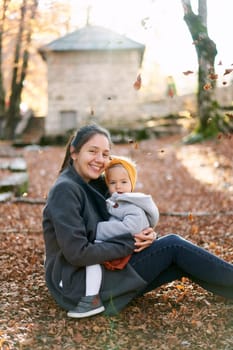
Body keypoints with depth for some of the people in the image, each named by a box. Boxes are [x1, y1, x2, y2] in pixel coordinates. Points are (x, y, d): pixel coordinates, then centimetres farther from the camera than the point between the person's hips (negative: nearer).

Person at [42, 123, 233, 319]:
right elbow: (77, 253, -24)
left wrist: (146, 234, -13)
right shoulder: (65, 190, -17)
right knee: (173, 245, -11)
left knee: (181, 261, -2)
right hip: (78, 286, -8)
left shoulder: (96, 184, 8)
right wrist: (130, 243, -19)